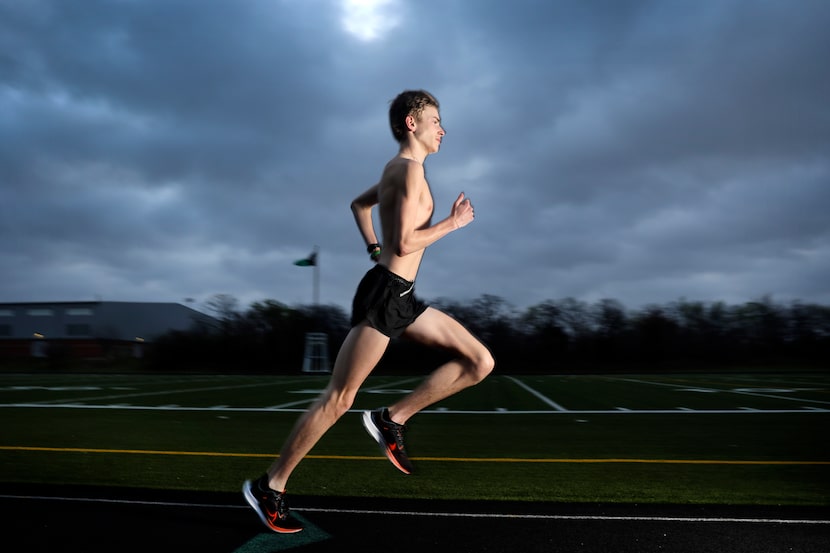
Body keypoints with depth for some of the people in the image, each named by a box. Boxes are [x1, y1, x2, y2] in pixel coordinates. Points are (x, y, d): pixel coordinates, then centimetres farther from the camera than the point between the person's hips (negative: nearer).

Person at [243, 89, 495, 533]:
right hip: (383, 296, -10)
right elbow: (405, 244, -20)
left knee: (480, 361, 5)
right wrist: (452, 223, -8)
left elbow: (359, 204, 33)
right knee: (338, 398, -4)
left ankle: (392, 418, 7)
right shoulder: (410, 168, -11)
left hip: (402, 298, 10)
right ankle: (271, 485, 10)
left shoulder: (399, 170, 19)